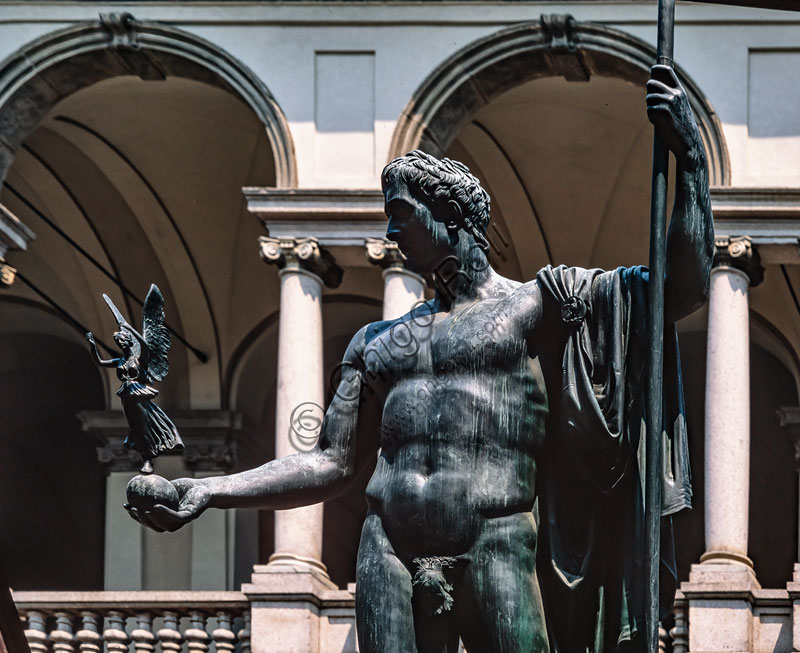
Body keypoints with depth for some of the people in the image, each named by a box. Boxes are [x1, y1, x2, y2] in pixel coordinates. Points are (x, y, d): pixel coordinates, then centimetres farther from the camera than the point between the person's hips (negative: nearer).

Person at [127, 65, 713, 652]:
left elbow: (685, 287, 3)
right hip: (389, 559, 4)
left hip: (495, 554, -4)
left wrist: (688, 155, -6)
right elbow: (332, 464, 21)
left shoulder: (539, 302, 10)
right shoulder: (379, 342, 24)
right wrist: (209, 493, 11)